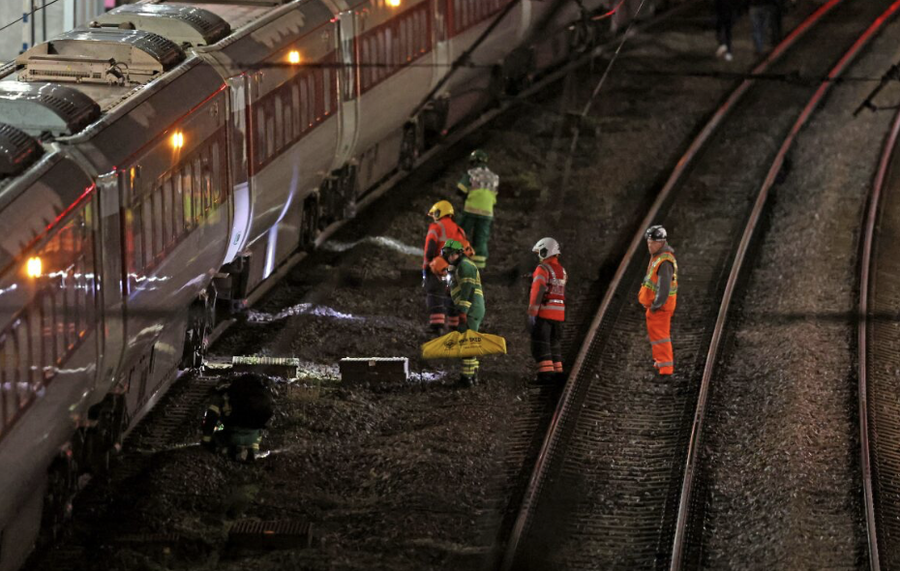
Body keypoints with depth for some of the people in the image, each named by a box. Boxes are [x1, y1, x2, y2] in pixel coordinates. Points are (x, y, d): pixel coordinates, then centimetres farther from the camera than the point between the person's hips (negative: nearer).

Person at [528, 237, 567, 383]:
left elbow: (537, 293, -17)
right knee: (554, 343, 16)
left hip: (543, 312, -7)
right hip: (559, 314, 7)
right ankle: (557, 371, 16)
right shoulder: (562, 271, 13)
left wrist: (532, 314, -18)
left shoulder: (542, 269, -11)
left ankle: (545, 372, -13)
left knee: (540, 344, -5)